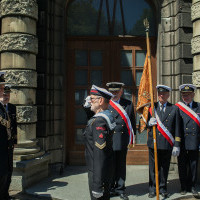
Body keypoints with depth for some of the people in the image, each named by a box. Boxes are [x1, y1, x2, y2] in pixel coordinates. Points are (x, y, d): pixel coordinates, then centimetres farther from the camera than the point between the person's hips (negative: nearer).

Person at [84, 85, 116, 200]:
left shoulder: (99, 122, -25)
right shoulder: (108, 116, 5)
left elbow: (100, 153, -29)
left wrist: (97, 183, -27)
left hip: (99, 171, -10)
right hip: (108, 168, 10)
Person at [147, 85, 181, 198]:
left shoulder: (174, 109, 7)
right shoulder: (151, 107, 9)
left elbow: (177, 129, 4)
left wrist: (176, 145, -1)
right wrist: (149, 123, -13)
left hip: (167, 144, 0)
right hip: (153, 143, 0)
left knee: (165, 168, 8)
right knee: (153, 168, 4)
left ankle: (163, 189, 22)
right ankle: (152, 189, 16)